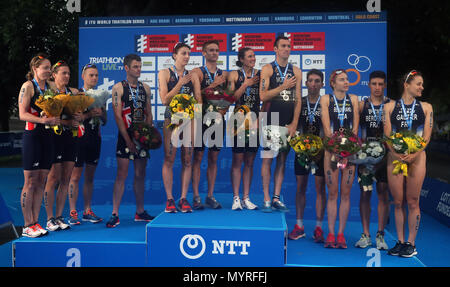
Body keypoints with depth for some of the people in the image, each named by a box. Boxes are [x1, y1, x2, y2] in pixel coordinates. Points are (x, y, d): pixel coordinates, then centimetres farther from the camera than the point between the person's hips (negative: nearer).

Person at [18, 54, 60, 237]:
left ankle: (35, 222, 14)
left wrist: (55, 120, 0)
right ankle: (27, 225, 4)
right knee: (30, 182, -3)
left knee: (42, 181, 7)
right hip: (32, 136, -6)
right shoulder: (28, 86, -3)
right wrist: (42, 119, -24)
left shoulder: (50, 87, 16)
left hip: (47, 137, 6)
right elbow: (22, 114, -11)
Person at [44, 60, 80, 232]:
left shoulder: (73, 92, 16)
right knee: (53, 178, -6)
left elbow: (78, 113, 16)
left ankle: (59, 216, 13)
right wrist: (68, 122, -16)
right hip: (55, 138, -5)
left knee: (66, 179, 5)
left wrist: (78, 118, -6)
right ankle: (50, 218, 3)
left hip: (71, 138, 5)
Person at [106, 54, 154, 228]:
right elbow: (118, 116, -9)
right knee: (122, 175, -5)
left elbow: (149, 114, 13)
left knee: (140, 175, 9)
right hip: (126, 137, -5)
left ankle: (140, 212, 19)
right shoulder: (118, 88, -2)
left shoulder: (145, 88, 12)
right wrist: (128, 140, -14)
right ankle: (115, 215, 1)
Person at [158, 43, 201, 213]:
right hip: (171, 118, -3)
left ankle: (183, 198, 8)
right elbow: (165, 100, -5)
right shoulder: (165, 74, 5)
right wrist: (180, 83, -7)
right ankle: (170, 199, 3)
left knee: (187, 160, 1)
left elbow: (198, 99, 9)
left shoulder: (192, 76, 13)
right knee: (169, 159, -4)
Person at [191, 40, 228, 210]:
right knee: (198, 157, -4)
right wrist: (213, 85, -15)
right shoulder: (197, 72, 2)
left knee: (213, 158, 6)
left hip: (218, 119, 4)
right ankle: (196, 197, 2)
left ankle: (210, 196, 13)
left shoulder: (224, 74, 14)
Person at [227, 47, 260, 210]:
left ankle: (246, 198, 13)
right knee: (237, 160, -3)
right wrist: (246, 84, -9)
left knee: (250, 161, 6)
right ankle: (236, 198, 5)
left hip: (255, 121, 3)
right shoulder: (234, 75, 2)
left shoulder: (259, 74, 9)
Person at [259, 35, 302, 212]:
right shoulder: (267, 69, 2)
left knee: (282, 159, 6)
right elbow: (263, 96, -9)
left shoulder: (296, 71, 12)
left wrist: (294, 123, -1)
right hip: (271, 121, -4)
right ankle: (266, 200, 3)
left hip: (288, 123, 4)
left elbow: (298, 99, 8)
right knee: (268, 159, -4)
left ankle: (276, 198, 13)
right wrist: (283, 87, -14)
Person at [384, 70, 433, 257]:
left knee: (412, 201, 1)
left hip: (417, 157, 0)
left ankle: (411, 243, 11)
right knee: (398, 202, 5)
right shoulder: (390, 106, 8)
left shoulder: (426, 107, 9)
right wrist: (396, 153, -14)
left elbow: (426, 136, 1)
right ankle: (400, 242, 16)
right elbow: (387, 134, 1)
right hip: (395, 157, 0)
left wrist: (414, 154, -14)